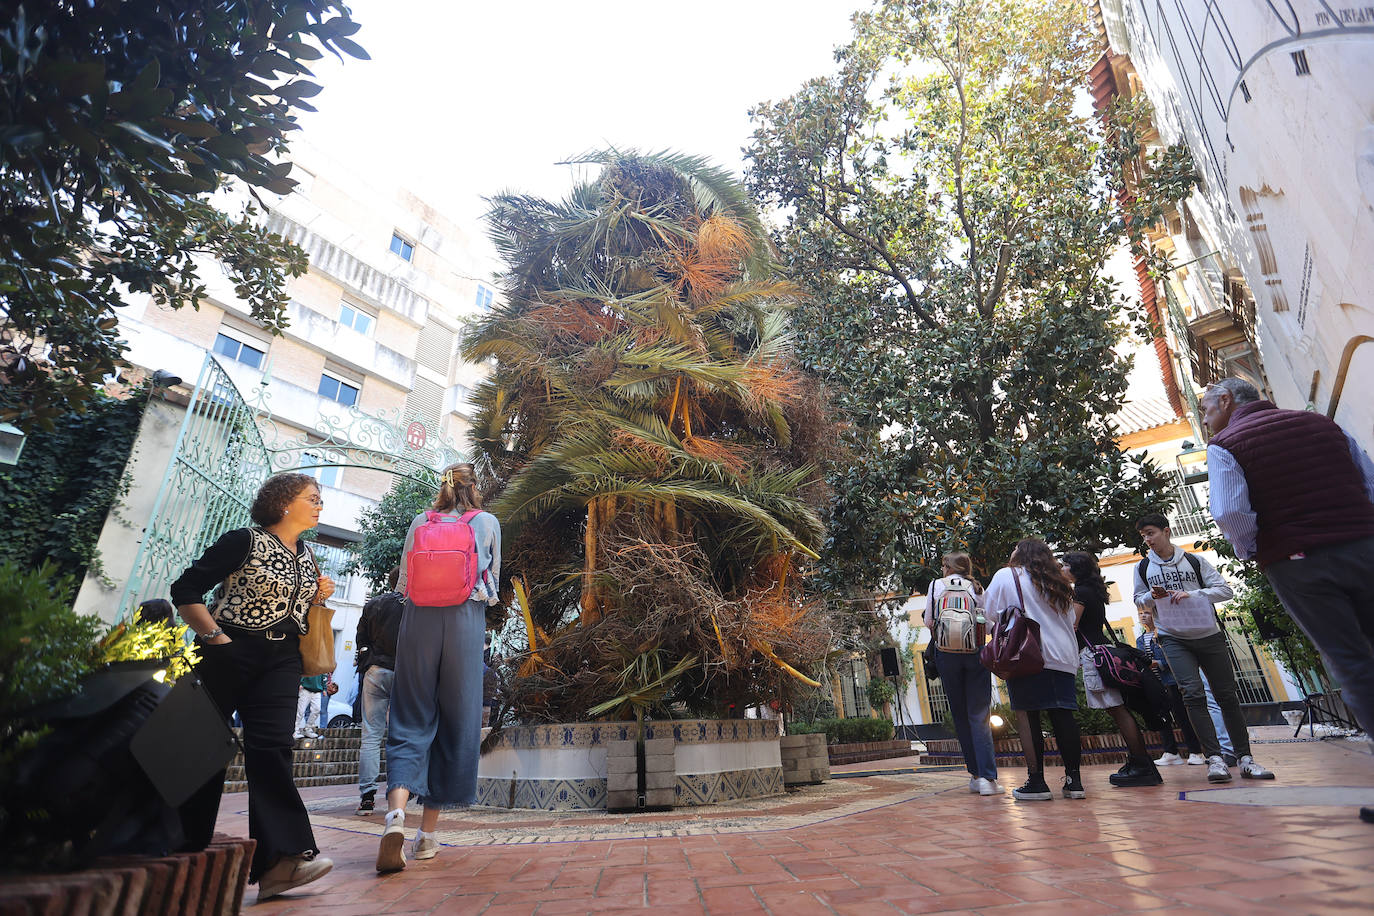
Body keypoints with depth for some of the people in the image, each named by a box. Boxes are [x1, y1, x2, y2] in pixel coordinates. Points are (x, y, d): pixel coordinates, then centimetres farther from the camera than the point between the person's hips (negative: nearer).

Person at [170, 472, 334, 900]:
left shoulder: (307, 557, 15)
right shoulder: (244, 541, -5)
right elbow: (186, 590, -6)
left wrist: (317, 598, 4)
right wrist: (215, 636, -15)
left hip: (282, 660, 4)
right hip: (232, 653, -4)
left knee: (271, 747, -8)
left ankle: (280, 859, -15)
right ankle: (184, 852, 27)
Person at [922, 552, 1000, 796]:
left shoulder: (937, 585, 7)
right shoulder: (978, 588, 10)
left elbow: (929, 623, 5)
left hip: (947, 654, -1)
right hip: (976, 652, 1)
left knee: (960, 715, 8)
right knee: (979, 715, -1)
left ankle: (976, 774, 10)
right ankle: (988, 777, -10)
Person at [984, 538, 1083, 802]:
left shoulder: (1005, 576, 3)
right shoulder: (1058, 583, 19)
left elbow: (990, 616, 1)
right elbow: (1071, 621, 23)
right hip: (1064, 657, 6)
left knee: (1027, 715, -4)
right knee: (1063, 715, 6)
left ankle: (1036, 782, -3)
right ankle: (1074, 780, 8)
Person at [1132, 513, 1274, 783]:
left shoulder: (1194, 561, 2)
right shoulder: (1144, 568, 4)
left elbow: (1225, 590, -2)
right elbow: (1138, 599, 14)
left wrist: (1192, 593, -17)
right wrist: (1152, 596, -8)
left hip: (1209, 636, 1)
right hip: (1174, 640, -1)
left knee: (1227, 696, 5)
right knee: (1193, 694, -14)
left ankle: (1245, 759, 16)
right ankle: (1215, 758, -11)